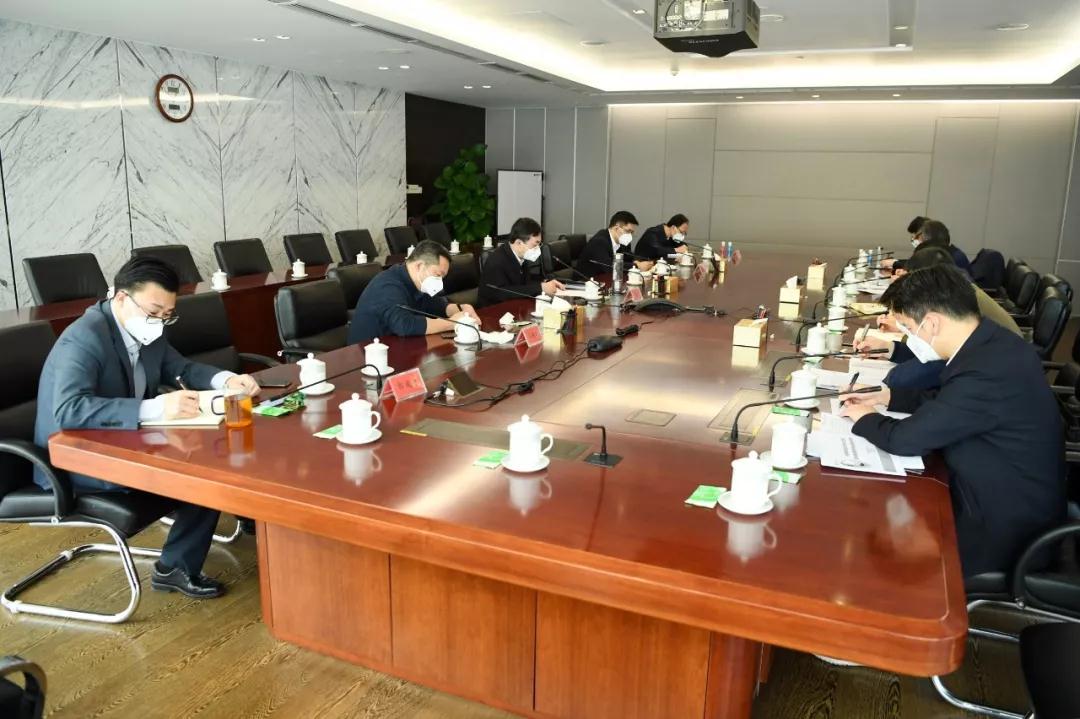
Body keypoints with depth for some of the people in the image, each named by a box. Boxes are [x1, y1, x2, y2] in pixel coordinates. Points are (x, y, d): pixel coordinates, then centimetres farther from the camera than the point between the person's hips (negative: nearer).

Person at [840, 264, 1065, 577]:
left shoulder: (986, 373, -32)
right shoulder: (992, 342, -3)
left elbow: (906, 439, -23)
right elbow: (946, 398, 15)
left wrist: (865, 418, -5)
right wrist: (888, 396, 8)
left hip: (1004, 526, -8)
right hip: (1007, 496, 8)